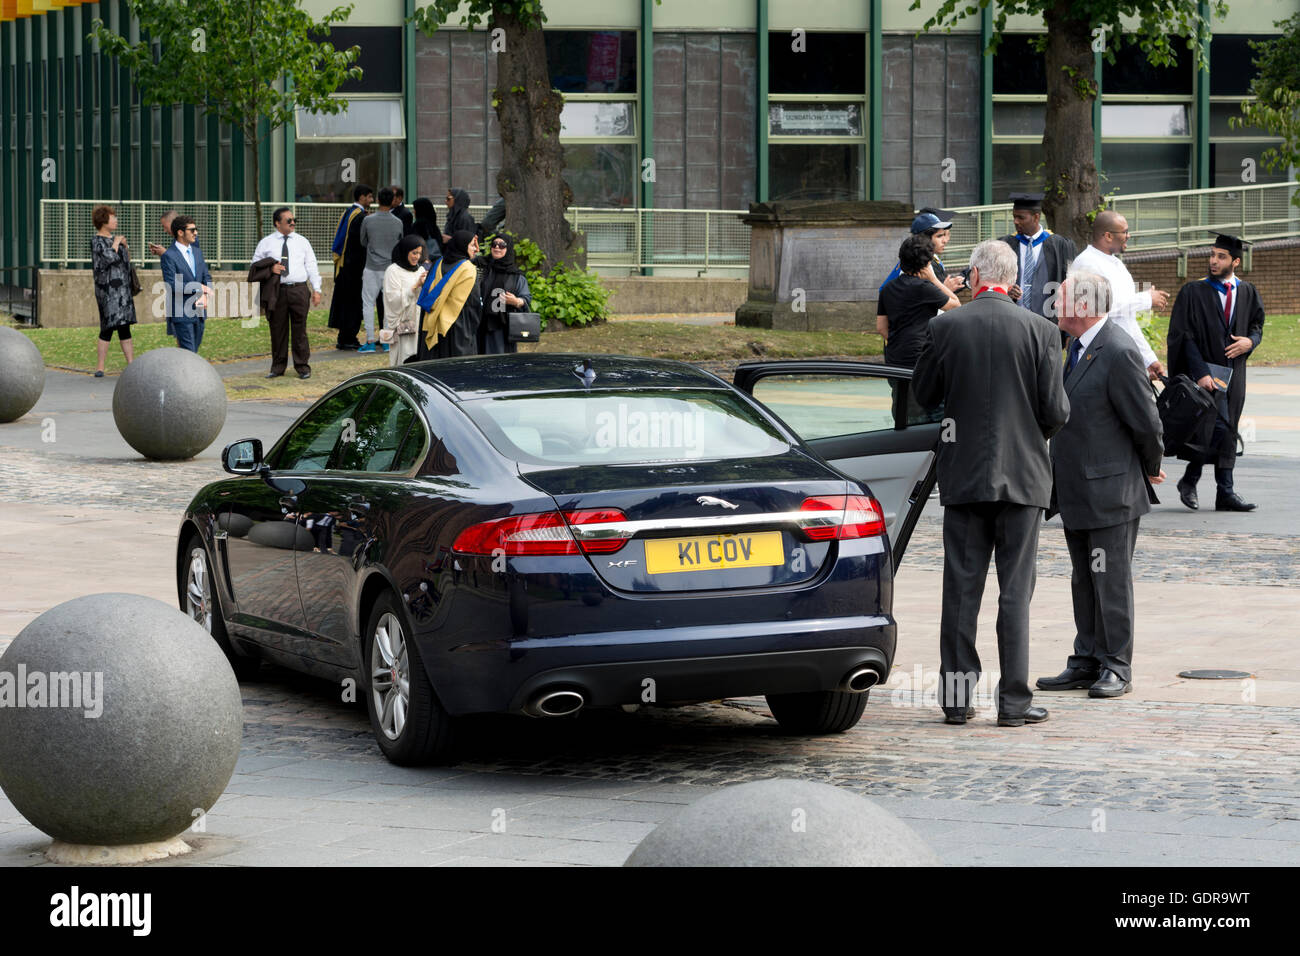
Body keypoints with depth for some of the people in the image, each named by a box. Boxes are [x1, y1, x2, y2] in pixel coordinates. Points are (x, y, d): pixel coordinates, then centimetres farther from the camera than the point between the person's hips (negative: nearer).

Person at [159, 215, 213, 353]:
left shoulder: (197, 251, 13)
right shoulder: (169, 256, -10)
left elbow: (207, 276, 13)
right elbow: (171, 285, -18)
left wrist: (204, 295, -8)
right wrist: (199, 287, -14)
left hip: (198, 312, 7)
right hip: (181, 313, -7)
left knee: (194, 350, 10)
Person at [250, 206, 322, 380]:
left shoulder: (302, 241, 12)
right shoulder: (266, 243, 8)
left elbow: (311, 266, 11)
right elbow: (255, 265, 12)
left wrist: (316, 289, 4)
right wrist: (270, 268, -8)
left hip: (298, 289, 0)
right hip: (276, 290, 0)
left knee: (300, 329, 1)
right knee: (277, 329, 3)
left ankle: (302, 366, 8)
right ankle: (278, 367, 12)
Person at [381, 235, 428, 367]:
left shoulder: (420, 270, 14)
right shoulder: (394, 271, -5)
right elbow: (394, 298, -13)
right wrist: (416, 286, -16)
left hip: (419, 322, 6)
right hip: (402, 325, -6)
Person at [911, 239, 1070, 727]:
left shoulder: (946, 326, -5)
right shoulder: (1039, 330, -7)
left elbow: (924, 394, 6)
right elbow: (1056, 411, -5)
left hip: (963, 475, 1)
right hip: (1022, 473, -1)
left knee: (961, 588, 7)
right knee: (1015, 591, 3)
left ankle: (956, 696, 10)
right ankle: (1013, 700, 4)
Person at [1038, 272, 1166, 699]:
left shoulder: (1119, 352, -19)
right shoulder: (1079, 346, 11)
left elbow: (1145, 421, -16)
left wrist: (1151, 469, -2)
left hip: (1109, 490, -9)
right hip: (1076, 489, 9)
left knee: (1111, 580, -2)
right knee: (1084, 580, 14)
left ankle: (1117, 667, 6)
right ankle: (1086, 661, 21)